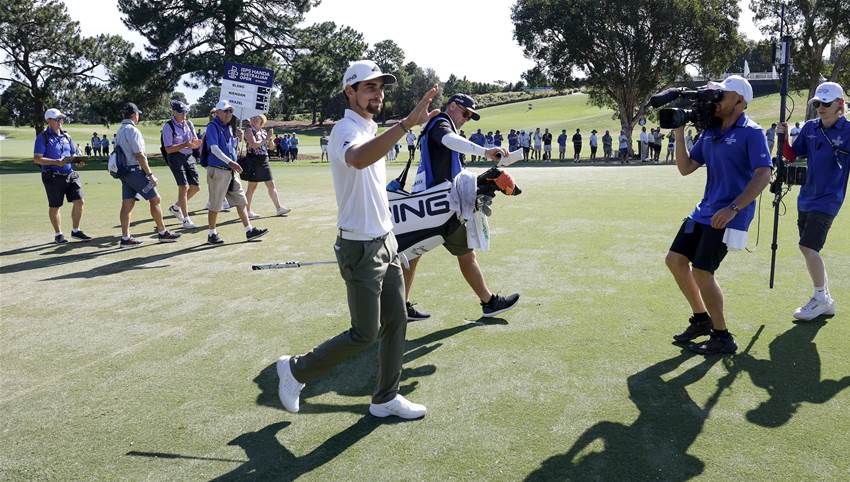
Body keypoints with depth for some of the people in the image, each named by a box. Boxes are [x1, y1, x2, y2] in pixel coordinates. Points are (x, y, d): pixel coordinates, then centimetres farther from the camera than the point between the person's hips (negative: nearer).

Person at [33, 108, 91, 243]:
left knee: (79, 202, -1)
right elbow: (37, 159, -13)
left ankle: (75, 231, 15)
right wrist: (57, 162, -23)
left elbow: (73, 154, 20)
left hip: (70, 174, 5)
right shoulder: (43, 137, -6)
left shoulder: (66, 136, 12)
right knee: (54, 207, 7)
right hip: (53, 177, -5)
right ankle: (58, 234, 21)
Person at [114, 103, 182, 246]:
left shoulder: (119, 131, 15)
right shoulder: (132, 130, -14)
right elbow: (139, 155, -19)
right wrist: (150, 174, -17)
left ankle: (125, 238, 7)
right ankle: (162, 233, 5)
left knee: (127, 204, 7)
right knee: (155, 199, 0)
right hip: (136, 171, -9)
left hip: (124, 172, 9)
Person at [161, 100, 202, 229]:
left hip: (189, 157, 7)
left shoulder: (188, 123, 8)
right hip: (175, 158, -7)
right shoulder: (168, 126, -10)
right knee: (183, 187, -11)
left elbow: (195, 143, 14)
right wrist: (185, 145, -26)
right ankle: (186, 219, -3)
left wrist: (194, 143, -11)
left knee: (196, 187, 6)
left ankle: (175, 206, 27)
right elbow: (168, 149, -14)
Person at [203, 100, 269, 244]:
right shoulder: (213, 127, -10)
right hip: (217, 171, -8)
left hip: (231, 171, 8)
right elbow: (214, 148, -23)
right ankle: (211, 234, 13)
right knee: (215, 205, 1)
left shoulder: (230, 128, 15)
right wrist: (230, 162, -31)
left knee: (241, 201, 6)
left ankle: (249, 231, 10)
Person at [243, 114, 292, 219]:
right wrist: (265, 140, -14)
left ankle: (278, 208, 12)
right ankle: (248, 211, 8)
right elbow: (254, 145, -20)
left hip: (264, 161, 6)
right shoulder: (249, 131, -6)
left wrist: (270, 138, -2)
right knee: (252, 186, -1)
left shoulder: (263, 132, 12)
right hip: (253, 161, -6)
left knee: (271, 184, 7)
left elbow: (271, 146, 16)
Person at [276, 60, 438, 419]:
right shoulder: (345, 130, -17)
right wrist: (407, 123, -50)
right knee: (364, 335, -2)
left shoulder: (370, 130, 13)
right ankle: (295, 370, 18)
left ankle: (385, 399, 25)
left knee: (396, 323, 11)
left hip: (385, 242, 9)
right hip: (361, 248, -9)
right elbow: (358, 159, -44)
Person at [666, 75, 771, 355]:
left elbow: (763, 175, -18)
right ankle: (702, 319, 25)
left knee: (702, 272, -10)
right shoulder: (710, 133, 11)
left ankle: (722, 337, 8)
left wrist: (733, 208, -26)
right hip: (704, 211, 8)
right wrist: (679, 135, 0)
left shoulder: (751, 133, -11)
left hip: (728, 216, -8)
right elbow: (685, 168, 12)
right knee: (675, 260, 8)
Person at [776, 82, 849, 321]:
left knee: (808, 247, -15)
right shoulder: (810, 127, 5)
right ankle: (826, 301, 27)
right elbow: (792, 155, 9)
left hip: (827, 199, -6)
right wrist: (784, 138, -6)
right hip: (806, 197, 6)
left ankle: (820, 299, 3)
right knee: (810, 250, 12)